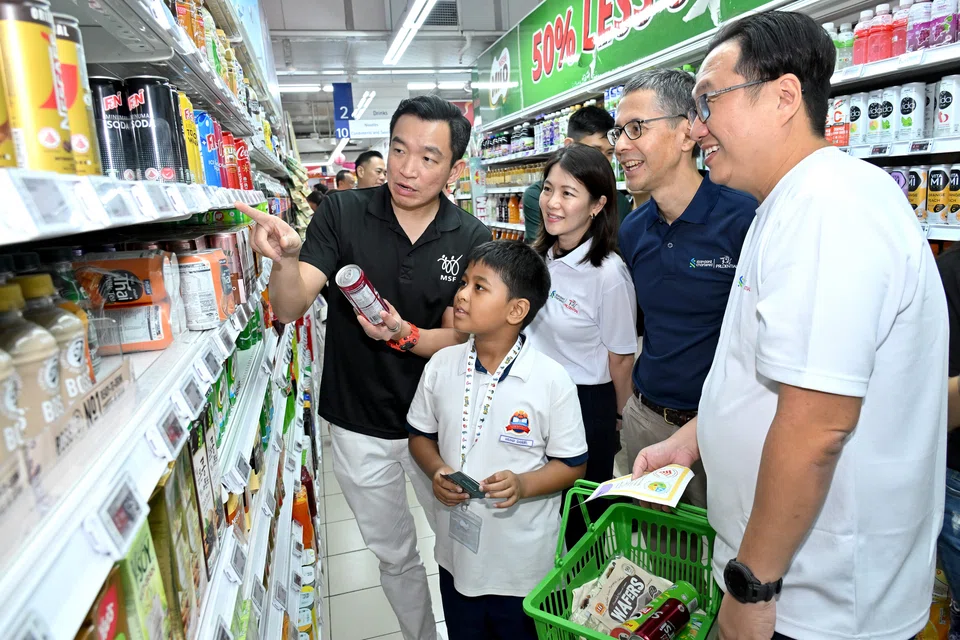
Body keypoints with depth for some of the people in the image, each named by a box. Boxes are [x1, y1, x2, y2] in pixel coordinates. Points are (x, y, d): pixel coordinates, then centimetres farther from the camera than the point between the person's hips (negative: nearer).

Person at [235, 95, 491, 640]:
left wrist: (404, 334, -27)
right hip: (361, 429, 0)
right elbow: (290, 309, -17)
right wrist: (286, 258, -37)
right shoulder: (342, 213, -11)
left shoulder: (471, 238, -10)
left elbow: (457, 336, -7)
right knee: (395, 556, 21)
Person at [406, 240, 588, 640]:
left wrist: (522, 485, -25)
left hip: (525, 562, -3)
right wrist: (437, 471, -13)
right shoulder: (441, 366, -8)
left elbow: (571, 465, -9)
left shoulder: (551, 380, -19)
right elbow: (421, 435, 6)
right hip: (457, 552, 4)